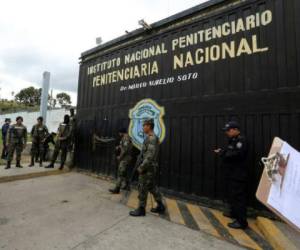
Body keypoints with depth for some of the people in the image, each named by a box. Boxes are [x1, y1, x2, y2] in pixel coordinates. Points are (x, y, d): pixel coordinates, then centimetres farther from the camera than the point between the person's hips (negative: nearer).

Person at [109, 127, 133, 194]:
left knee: (120, 173, -8)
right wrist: (119, 147, 7)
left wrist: (120, 157, -14)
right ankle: (126, 185, 31)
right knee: (124, 172, 19)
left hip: (125, 158, -11)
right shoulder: (126, 138, 15)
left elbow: (125, 149, -23)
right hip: (125, 158, 11)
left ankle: (117, 189, -3)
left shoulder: (125, 138, -17)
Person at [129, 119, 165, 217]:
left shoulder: (151, 138, -20)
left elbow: (150, 156, -26)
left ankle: (141, 209, 18)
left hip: (148, 168, -10)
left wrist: (142, 167, -19)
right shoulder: (151, 138, 11)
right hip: (150, 167, 10)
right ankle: (160, 206, 29)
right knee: (152, 187, 18)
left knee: (142, 188, 3)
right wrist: (142, 166, 18)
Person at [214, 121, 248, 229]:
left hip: (238, 175, -10)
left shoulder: (241, 140, -16)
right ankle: (234, 212, 37)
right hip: (232, 174, 10)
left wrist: (222, 153, -18)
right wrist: (222, 152, -2)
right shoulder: (233, 140, 14)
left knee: (238, 197, -4)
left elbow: (235, 155, -29)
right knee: (232, 195, 21)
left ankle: (241, 221, 5)